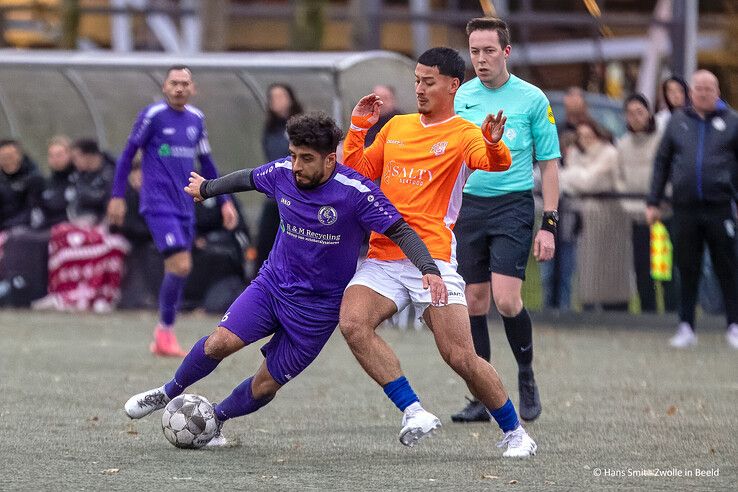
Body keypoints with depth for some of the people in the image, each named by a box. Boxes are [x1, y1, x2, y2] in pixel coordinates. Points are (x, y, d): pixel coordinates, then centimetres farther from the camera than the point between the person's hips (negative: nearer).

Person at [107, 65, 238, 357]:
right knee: (180, 265, -18)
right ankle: (165, 331, -4)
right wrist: (118, 196, -5)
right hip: (158, 203, -6)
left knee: (178, 269, 6)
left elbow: (206, 163, 20)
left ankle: (161, 339, 15)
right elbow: (128, 155, -2)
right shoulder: (153, 115, -7)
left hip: (184, 206, 6)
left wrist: (224, 201, 17)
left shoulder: (196, 119, 11)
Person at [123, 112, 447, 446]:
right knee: (221, 342, -18)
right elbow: (248, 179, 14)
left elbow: (400, 231, -22)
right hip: (272, 284, 3)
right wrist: (208, 188, 32)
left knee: (265, 386, -1)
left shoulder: (355, 191, -22)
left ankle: (214, 420, 28)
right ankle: (170, 392, 9)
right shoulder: (283, 172, -8)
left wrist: (429, 269, -38)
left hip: (317, 308, -3)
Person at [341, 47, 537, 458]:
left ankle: (514, 432, 12)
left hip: (433, 259, -5)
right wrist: (359, 128, 13)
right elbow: (358, 172, 26)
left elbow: (496, 162, -21)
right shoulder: (396, 127, 18)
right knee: (353, 323, -24)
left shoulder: (463, 134, 0)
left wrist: (494, 144, -44)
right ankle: (414, 412, -20)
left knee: (461, 358, -10)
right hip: (382, 259, 5)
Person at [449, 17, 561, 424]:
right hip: (469, 206, 4)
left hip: (513, 206, -4)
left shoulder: (532, 99, -2)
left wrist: (549, 225, -5)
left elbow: (549, 163, 0)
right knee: (474, 302, 2)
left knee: (506, 300, -15)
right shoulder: (461, 97, 7)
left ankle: (526, 374, 9)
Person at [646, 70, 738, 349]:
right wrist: (653, 202, 9)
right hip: (685, 208, 2)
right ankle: (686, 328, 12)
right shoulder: (677, 122, 11)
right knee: (687, 270, 6)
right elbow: (661, 163, 14)